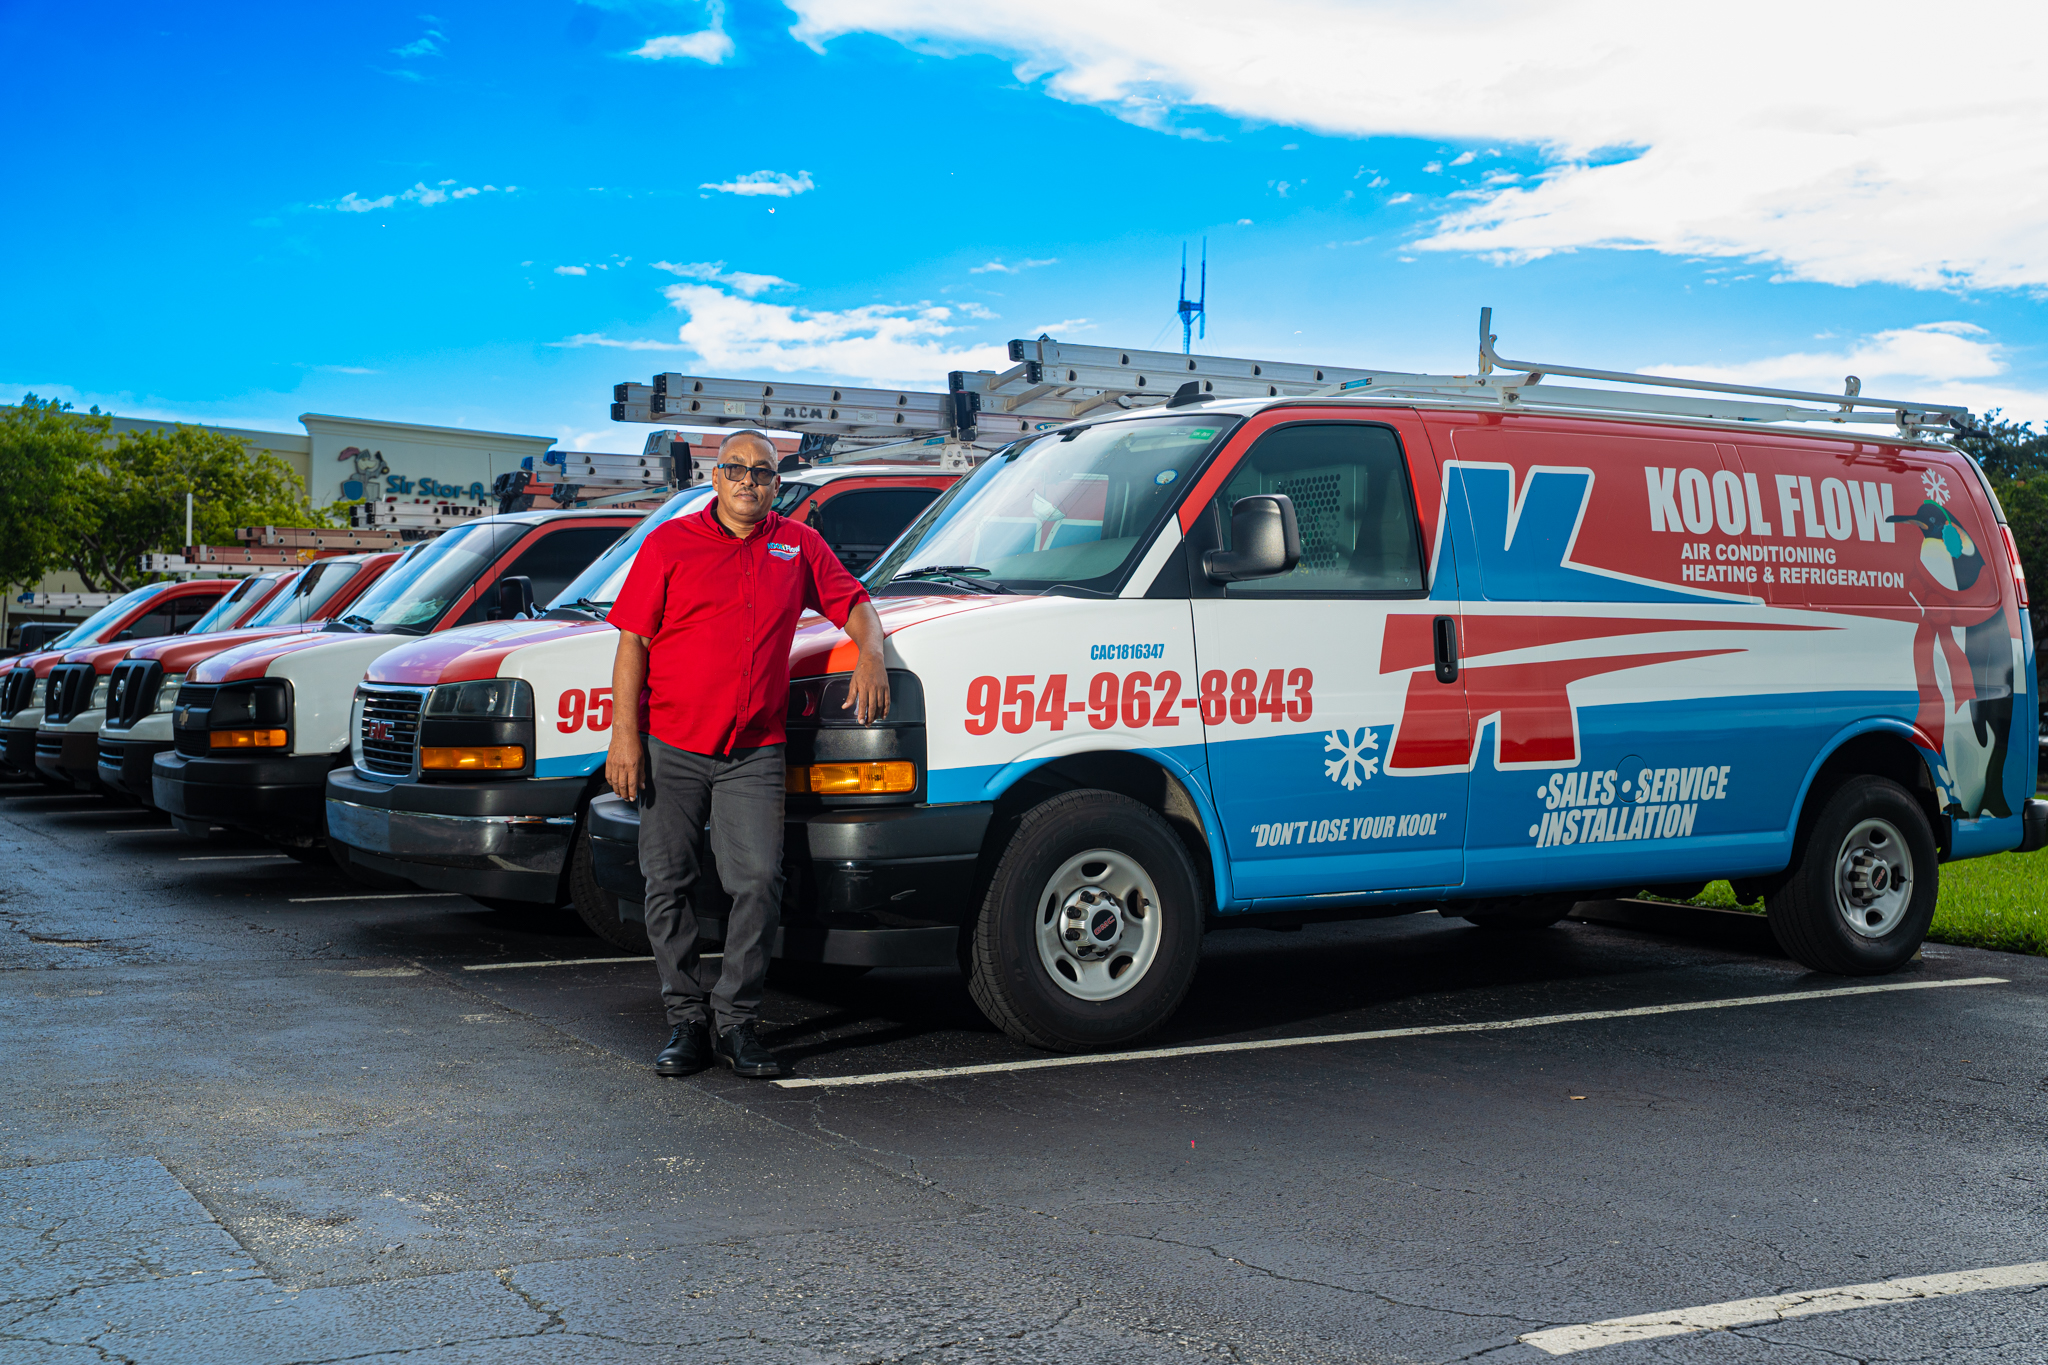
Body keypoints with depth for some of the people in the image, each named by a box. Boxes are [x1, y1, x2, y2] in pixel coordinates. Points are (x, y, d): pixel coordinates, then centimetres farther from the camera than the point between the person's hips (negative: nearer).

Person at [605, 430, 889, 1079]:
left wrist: (870, 655, -2)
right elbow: (633, 641, 0)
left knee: (759, 882, -9)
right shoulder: (670, 542, 4)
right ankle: (686, 1022, 14)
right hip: (671, 746, -1)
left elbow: (854, 604, 20)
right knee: (670, 885, 2)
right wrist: (625, 733, -8)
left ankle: (737, 1019, 5)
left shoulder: (798, 546, 11)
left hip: (755, 752, 1)